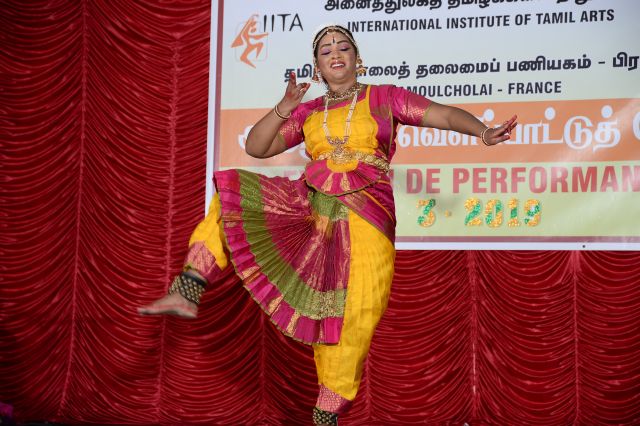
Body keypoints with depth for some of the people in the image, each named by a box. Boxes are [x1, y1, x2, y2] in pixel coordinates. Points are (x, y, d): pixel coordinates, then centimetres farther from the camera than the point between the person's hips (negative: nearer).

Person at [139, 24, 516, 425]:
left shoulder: (384, 97, 9)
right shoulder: (307, 112, 17)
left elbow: (443, 113, 0)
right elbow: (256, 147, 12)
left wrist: (483, 132, -19)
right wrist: (285, 107, -2)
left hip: (366, 216, -4)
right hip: (309, 206, 4)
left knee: (353, 319, -10)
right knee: (230, 193, -7)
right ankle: (189, 291, -15)